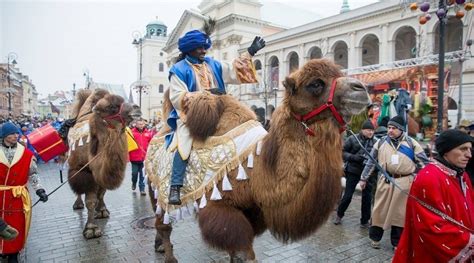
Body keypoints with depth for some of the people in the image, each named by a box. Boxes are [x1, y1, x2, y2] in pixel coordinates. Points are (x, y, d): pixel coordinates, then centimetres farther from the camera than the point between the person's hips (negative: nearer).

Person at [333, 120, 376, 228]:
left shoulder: (374, 142, 0)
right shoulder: (353, 139, -8)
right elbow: (342, 152, -6)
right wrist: (354, 157, -19)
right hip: (353, 171, -2)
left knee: (367, 197, 7)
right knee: (348, 195, 5)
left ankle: (365, 221, 24)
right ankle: (339, 214, 30)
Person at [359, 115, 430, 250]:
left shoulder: (411, 143, -1)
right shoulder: (381, 142, 3)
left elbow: (424, 162, 3)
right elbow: (371, 162, 8)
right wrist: (364, 178, 10)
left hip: (404, 182, -1)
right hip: (385, 181, 1)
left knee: (400, 212, 10)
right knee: (380, 210, 8)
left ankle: (397, 242, 25)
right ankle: (375, 237, 26)